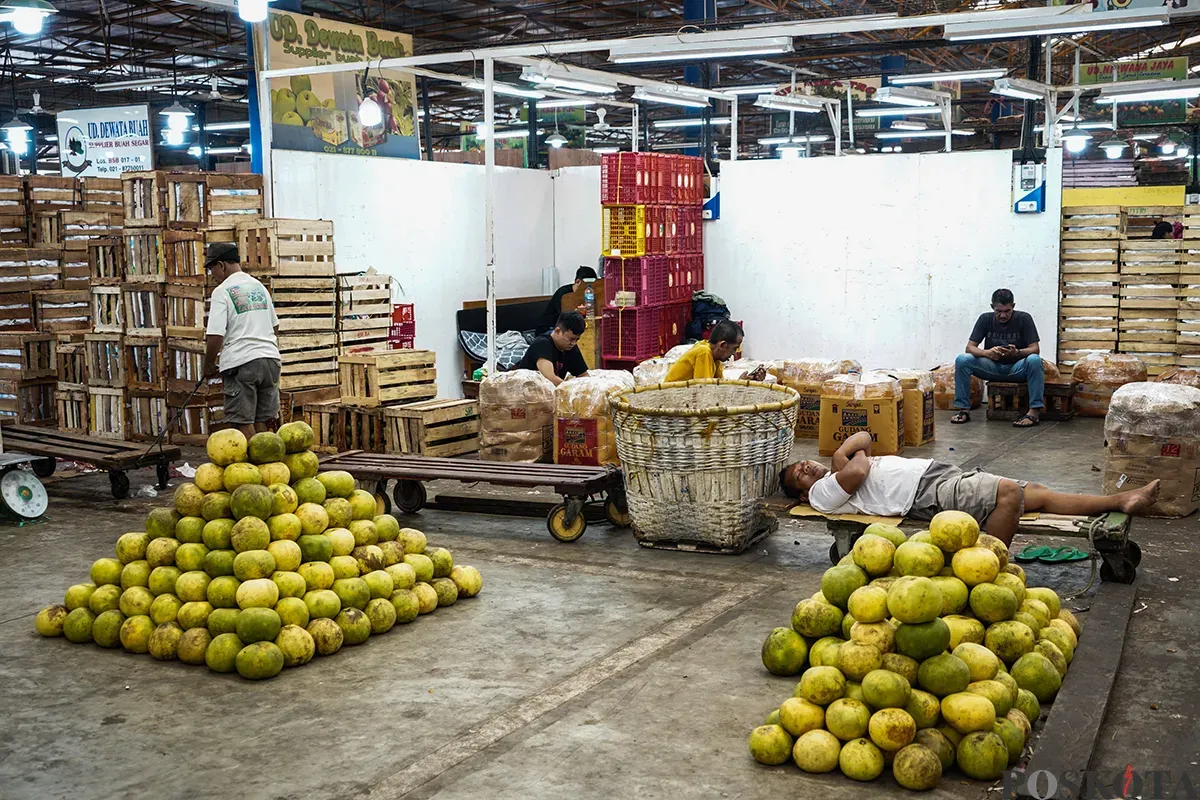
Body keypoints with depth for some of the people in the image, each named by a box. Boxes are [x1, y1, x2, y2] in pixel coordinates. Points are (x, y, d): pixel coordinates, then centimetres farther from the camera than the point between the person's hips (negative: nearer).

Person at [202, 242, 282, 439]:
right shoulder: (259, 286, 14)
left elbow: (215, 337, -13)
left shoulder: (222, 292, -8)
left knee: (243, 423, -2)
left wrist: (208, 365, 0)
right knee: (264, 420, 11)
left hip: (240, 362, -7)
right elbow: (275, 326, 22)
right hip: (270, 357, 7)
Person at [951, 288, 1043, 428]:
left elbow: (1035, 349, -13)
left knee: (1034, 360, -34)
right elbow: (969, 347, -8)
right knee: (962, 360, -23)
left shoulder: (1024, 319, -9)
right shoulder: (985, 319, -4)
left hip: (1016, 369, -2)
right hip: (992, 367, 2)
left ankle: (1035, 411, -33)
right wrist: (987, 352, -31)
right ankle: (964, 410, -19)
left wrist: (1017, 353, -36)